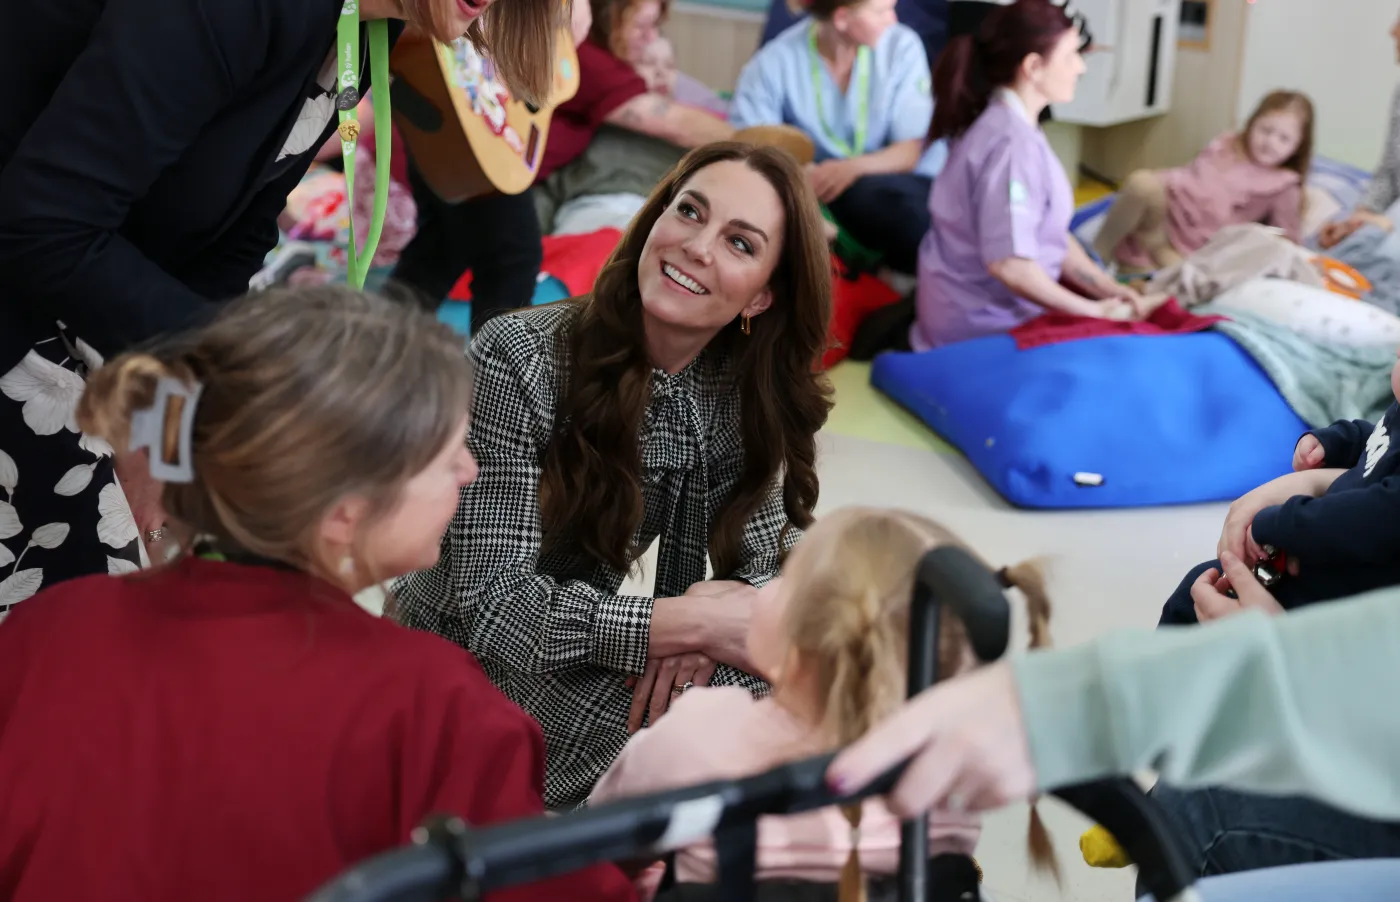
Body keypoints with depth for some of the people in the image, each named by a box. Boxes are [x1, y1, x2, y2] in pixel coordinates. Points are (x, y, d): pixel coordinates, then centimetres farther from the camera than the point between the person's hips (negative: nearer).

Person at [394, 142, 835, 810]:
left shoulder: (742, 387, -5)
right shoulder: (519, 362, -22)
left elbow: (773, 553, -2)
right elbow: (493, 606, -25)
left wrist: (709, 621, -26)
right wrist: (689, 623, -30)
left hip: (584, 658, 6)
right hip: (469, 670, -5)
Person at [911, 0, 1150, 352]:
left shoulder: (1012, 126, 9)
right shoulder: (1012, 143, -22)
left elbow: (1052, 236, 11)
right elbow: (1009, 263, -28)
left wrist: (1111, 291, 0)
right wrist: (1095, 311, -17)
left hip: (981, 310, 10)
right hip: (981, 326, -10)